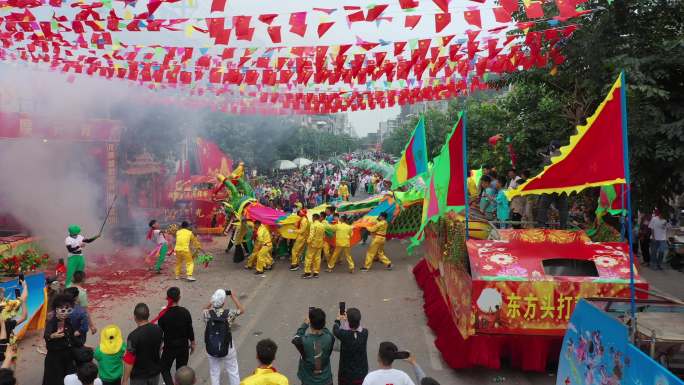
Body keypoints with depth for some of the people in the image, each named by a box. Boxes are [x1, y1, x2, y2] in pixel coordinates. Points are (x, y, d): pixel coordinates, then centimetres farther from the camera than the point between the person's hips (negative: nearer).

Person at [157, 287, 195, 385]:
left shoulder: (163, 314, -17)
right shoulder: (185, 312, -13)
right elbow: (190, 330, -5)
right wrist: (192, 344, 10)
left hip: (169, 347, -2)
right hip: (184, 346, 2)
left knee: (165, 369, 19)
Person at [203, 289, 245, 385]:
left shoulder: (207, 314, -17)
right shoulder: (229, 313, -21)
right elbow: (242, 310, 0)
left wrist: (213, 300, 6)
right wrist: (234, 297, 4)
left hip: (211, 350, 2)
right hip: (227, 349, -2)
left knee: (214, 374, 20)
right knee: (233, 373, 17)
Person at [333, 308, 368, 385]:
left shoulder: (344, 335, -26)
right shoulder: (365, 333, -17)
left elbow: (335, 330, -4)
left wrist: (338, 321, 15)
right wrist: (350, 318, 19)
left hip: (346, 375, -2)